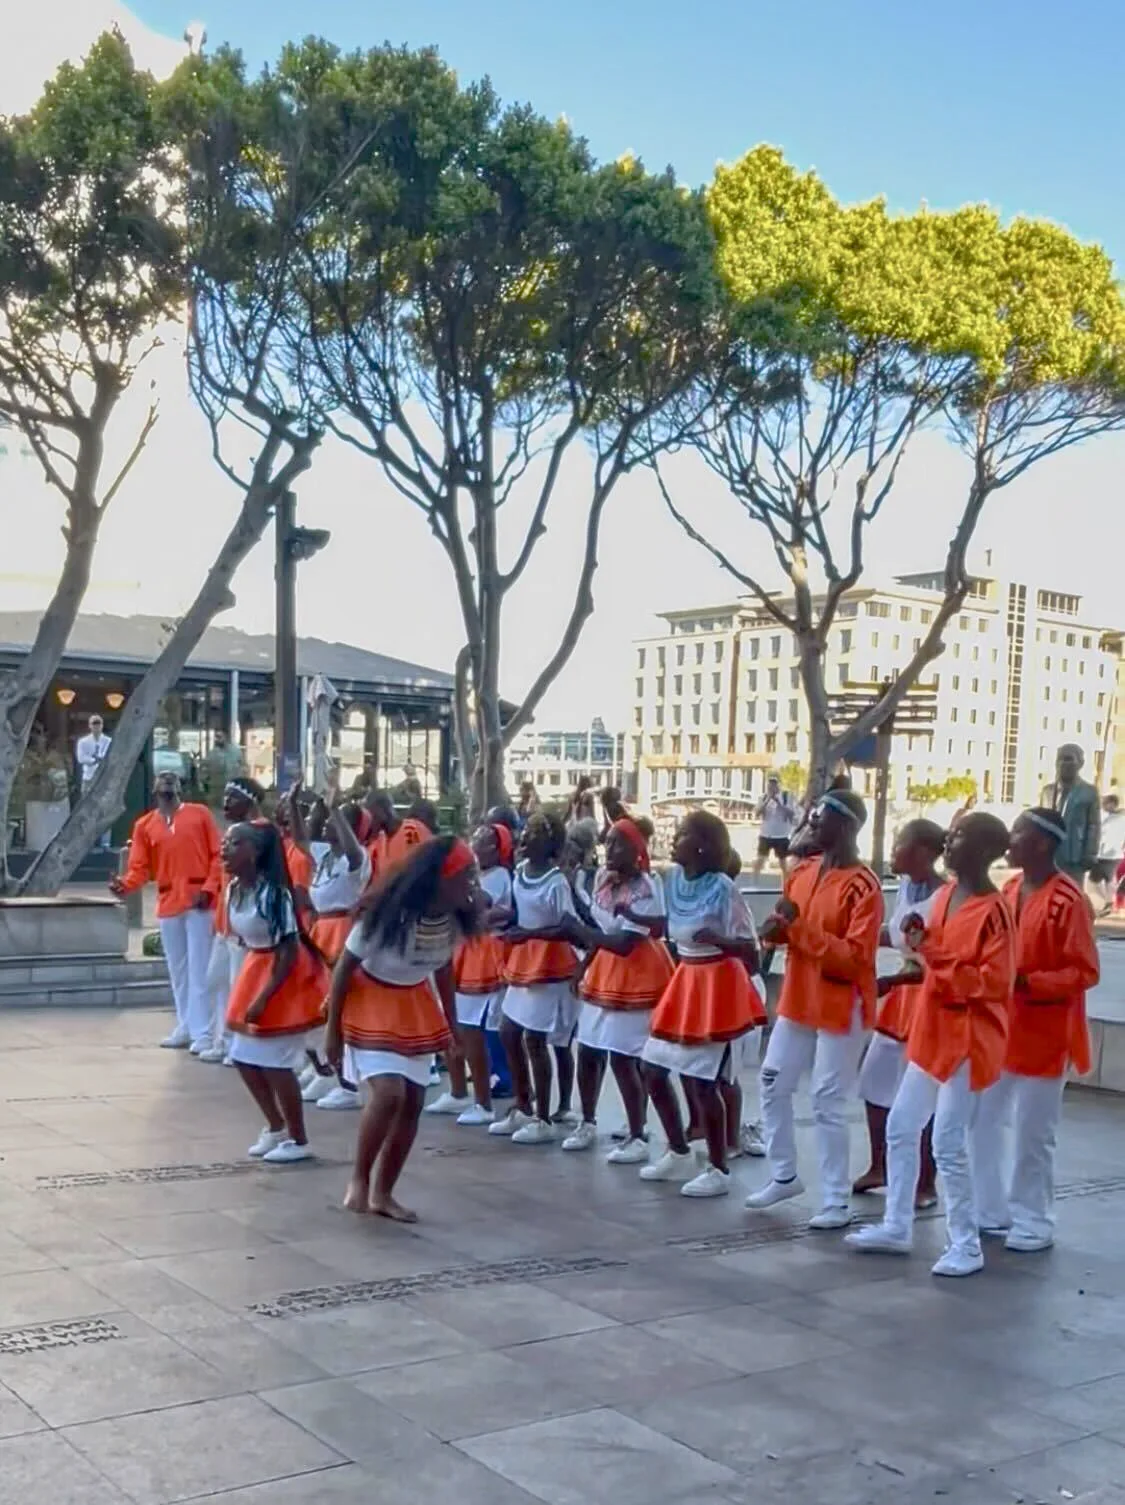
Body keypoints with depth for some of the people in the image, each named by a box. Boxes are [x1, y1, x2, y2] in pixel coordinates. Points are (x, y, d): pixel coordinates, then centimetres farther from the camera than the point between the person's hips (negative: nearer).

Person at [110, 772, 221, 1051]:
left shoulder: (200, 814, 4)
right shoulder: (144, 825, 11)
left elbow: (217, 855, 0)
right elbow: (140, 868, 3)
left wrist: (209, 888, -12)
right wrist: (124, 884, -17)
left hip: (198, 900, -4)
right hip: (167, 904, 4)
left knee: (199, 969, -5)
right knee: (177, 971, 11)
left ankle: (203, 1033, -5)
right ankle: (185, 1028, 20)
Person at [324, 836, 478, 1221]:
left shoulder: (454, 919, -14)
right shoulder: (387, 913, -29)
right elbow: (344, 967, -17)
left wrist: (451, 1024, 9)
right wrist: (332, 1029, -13)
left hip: (416, 1006, 6)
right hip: (372, 1001, -6)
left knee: (413, 1103, 5)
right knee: (388, 1093, -21)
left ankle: (382, 1193, 19)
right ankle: (359, 1179, 1)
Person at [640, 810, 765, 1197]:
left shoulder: (723, 888, -17)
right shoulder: (672, 878, 2)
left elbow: (751, 950, -17)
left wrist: (715, 939, -33)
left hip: (717, 987, -8)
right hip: (684, 981, 8)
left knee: (701, 1081, -6)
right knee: (654, 1070, 11)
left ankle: (719, 1171, 9)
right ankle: (679, 1154, 28)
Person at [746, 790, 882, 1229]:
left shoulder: (863, 886, -19)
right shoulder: (802, 872, 5)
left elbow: (855, 957, -24)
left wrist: (800, 925, -28)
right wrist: (777, 929, -6)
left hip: (841, 1007, -8)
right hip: (798, 999, 8)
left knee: (828, 1104, -3)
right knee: (773, 1083, 14)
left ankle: (837, 1202, 10)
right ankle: (784, 1175, 31)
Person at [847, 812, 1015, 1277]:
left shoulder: (992, 911, -18)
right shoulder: (944, 895, 7)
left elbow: (995, 981, -22)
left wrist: (936, 959, -24)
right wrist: (921, 943, 1)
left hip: (969, 1041, -9)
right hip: (932, 1033, 9)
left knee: (948, 1144, -5)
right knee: (901, 1128, 14)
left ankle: (966, 1245, 10)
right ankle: (896, 1226, 26)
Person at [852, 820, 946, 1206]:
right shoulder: (905, 887, 3)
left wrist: (890, 981, -26)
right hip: (900, 997, 9)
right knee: (874, 1082, 16)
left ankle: (927, 1184, 17)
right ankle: (879, 1168, 32)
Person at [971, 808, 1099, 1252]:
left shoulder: (1068, 900, -17)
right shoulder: (1008, 891, 5)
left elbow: (1084, 972, -17)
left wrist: (1026, 982, -24)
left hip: (1042, 1036, -7)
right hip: (998, 1027, 7)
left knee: (1033, 1135, 4)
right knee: (983, 1122, 12)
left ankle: (1034, 1221, 19)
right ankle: (991, 1211, 26)